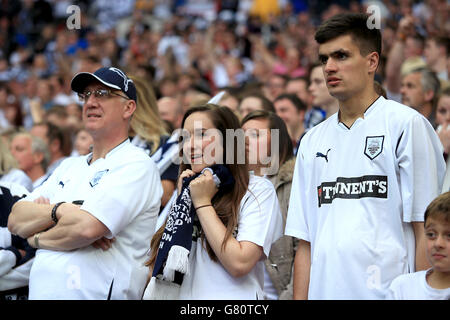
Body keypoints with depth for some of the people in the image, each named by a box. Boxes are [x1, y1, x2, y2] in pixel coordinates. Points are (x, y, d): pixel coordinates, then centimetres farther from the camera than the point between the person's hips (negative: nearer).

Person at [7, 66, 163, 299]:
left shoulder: (137, 165, -6)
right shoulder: (70, 166, 18)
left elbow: (86, 228, -18)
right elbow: (15, 220, 8)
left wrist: (37, 238, -2)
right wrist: (59, 211, -10)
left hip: (96, 295, -6)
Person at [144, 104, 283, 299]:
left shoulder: (258, 190, -5)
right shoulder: (191, 187, 12)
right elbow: (159, 266, 6)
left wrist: (203, 203, -9)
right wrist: (183, 202, -1)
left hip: (231, 297, -5)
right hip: (181, 295, 5)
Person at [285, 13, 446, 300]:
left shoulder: (406, 124, -1)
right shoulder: (313, 141, 15)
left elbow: (425, 230, -5)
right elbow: (307, 242, 13)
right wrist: (299, 298, 5)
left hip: (388, 292, -5)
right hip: (324, 291, 5)